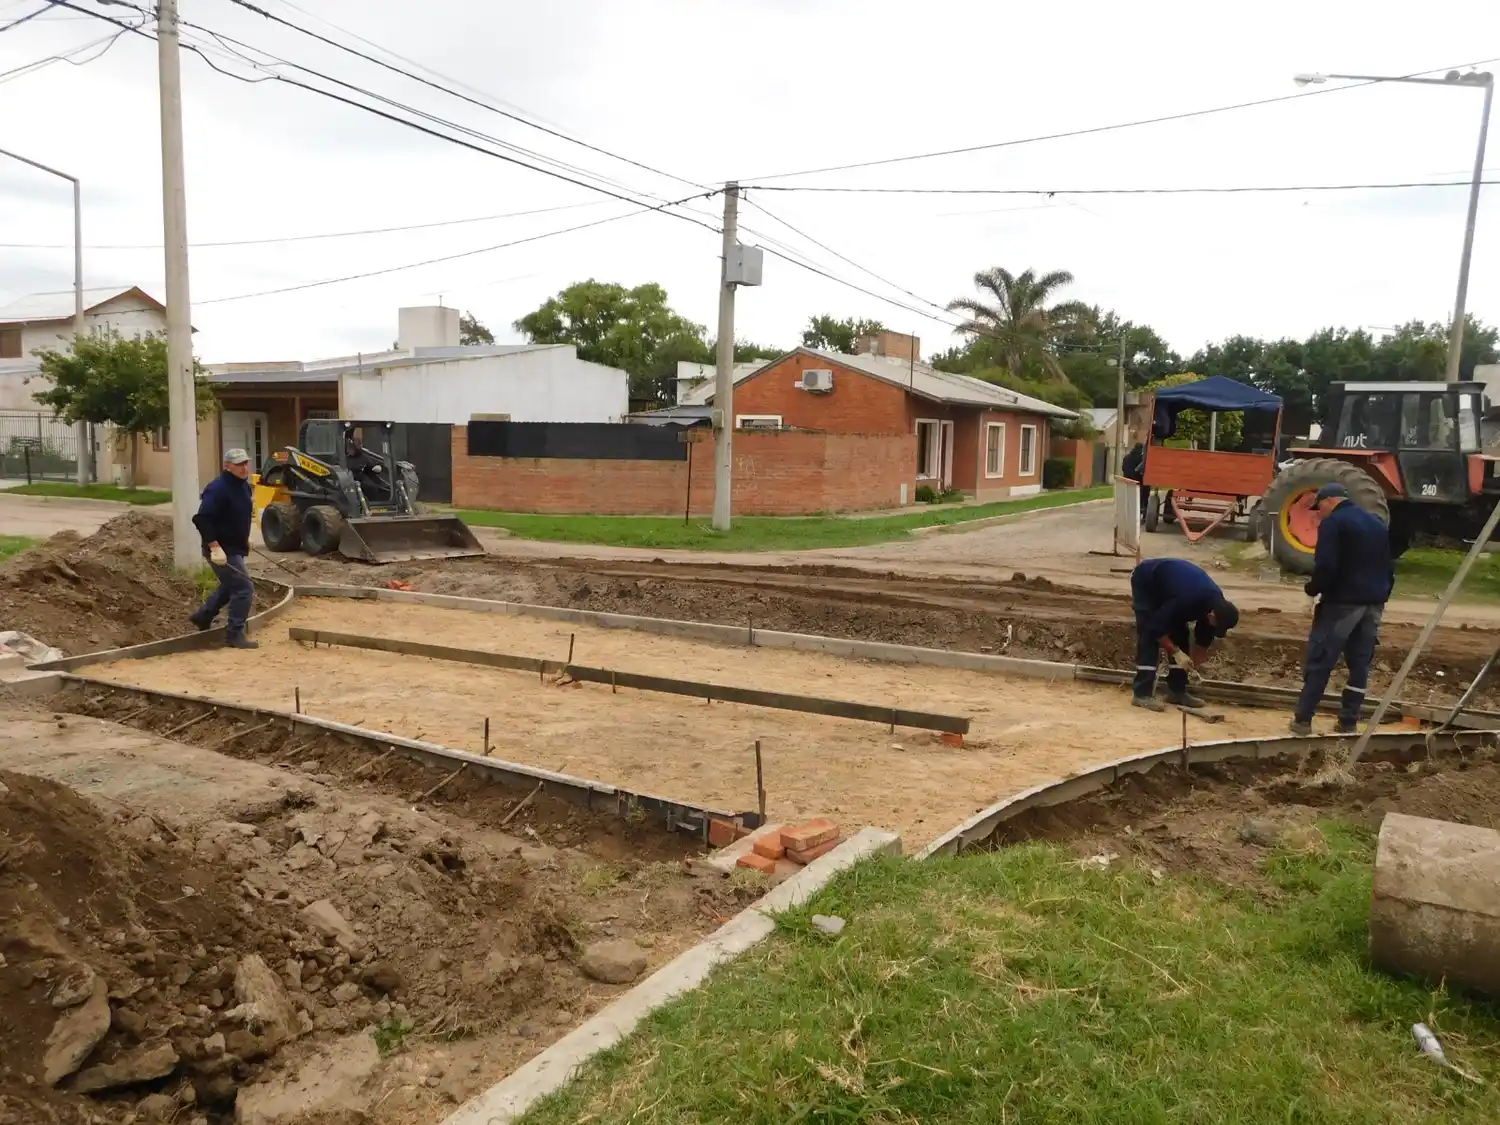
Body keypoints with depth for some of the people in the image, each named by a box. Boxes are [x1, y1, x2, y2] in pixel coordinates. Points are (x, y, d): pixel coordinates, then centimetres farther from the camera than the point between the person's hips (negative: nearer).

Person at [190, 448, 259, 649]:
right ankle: (235, 634, 0)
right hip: (222, 550, -10)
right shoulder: (218, 488, -22)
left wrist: (244, 538, 23)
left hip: (234, 547, 10)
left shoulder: (243, 485, 8)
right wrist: (215, 547, -30)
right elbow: (202, 519, -28)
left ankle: (203, 616, 43)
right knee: (244, 589, -9)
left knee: (231, 586, 26)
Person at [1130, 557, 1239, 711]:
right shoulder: (1186, 599, -40)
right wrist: (1176, 652, -26)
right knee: (1149, 635, -18)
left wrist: (1193, 666, 6)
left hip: (1166, 583, 8)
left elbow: (1204, 636, 1)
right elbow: (1156, 626, -31)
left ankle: (1177, 690, 6)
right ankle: (1142, 693, -19)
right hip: (1145, 582, -8)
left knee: (1181, 635, 0)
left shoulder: (1216, 602, -15)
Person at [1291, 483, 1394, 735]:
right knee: (1360, 664, 10)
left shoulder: (1333, 523, -8)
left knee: (1319, 661, -2)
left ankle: (1303, 719, -1)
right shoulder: (1378, 523, 18)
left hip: (1343, 602, -8)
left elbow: (1326, 567, -19)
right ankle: (1349, 722, 13)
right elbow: (1390, 566, 21)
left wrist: (1313, 589, -2)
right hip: (1374, 603, 8)